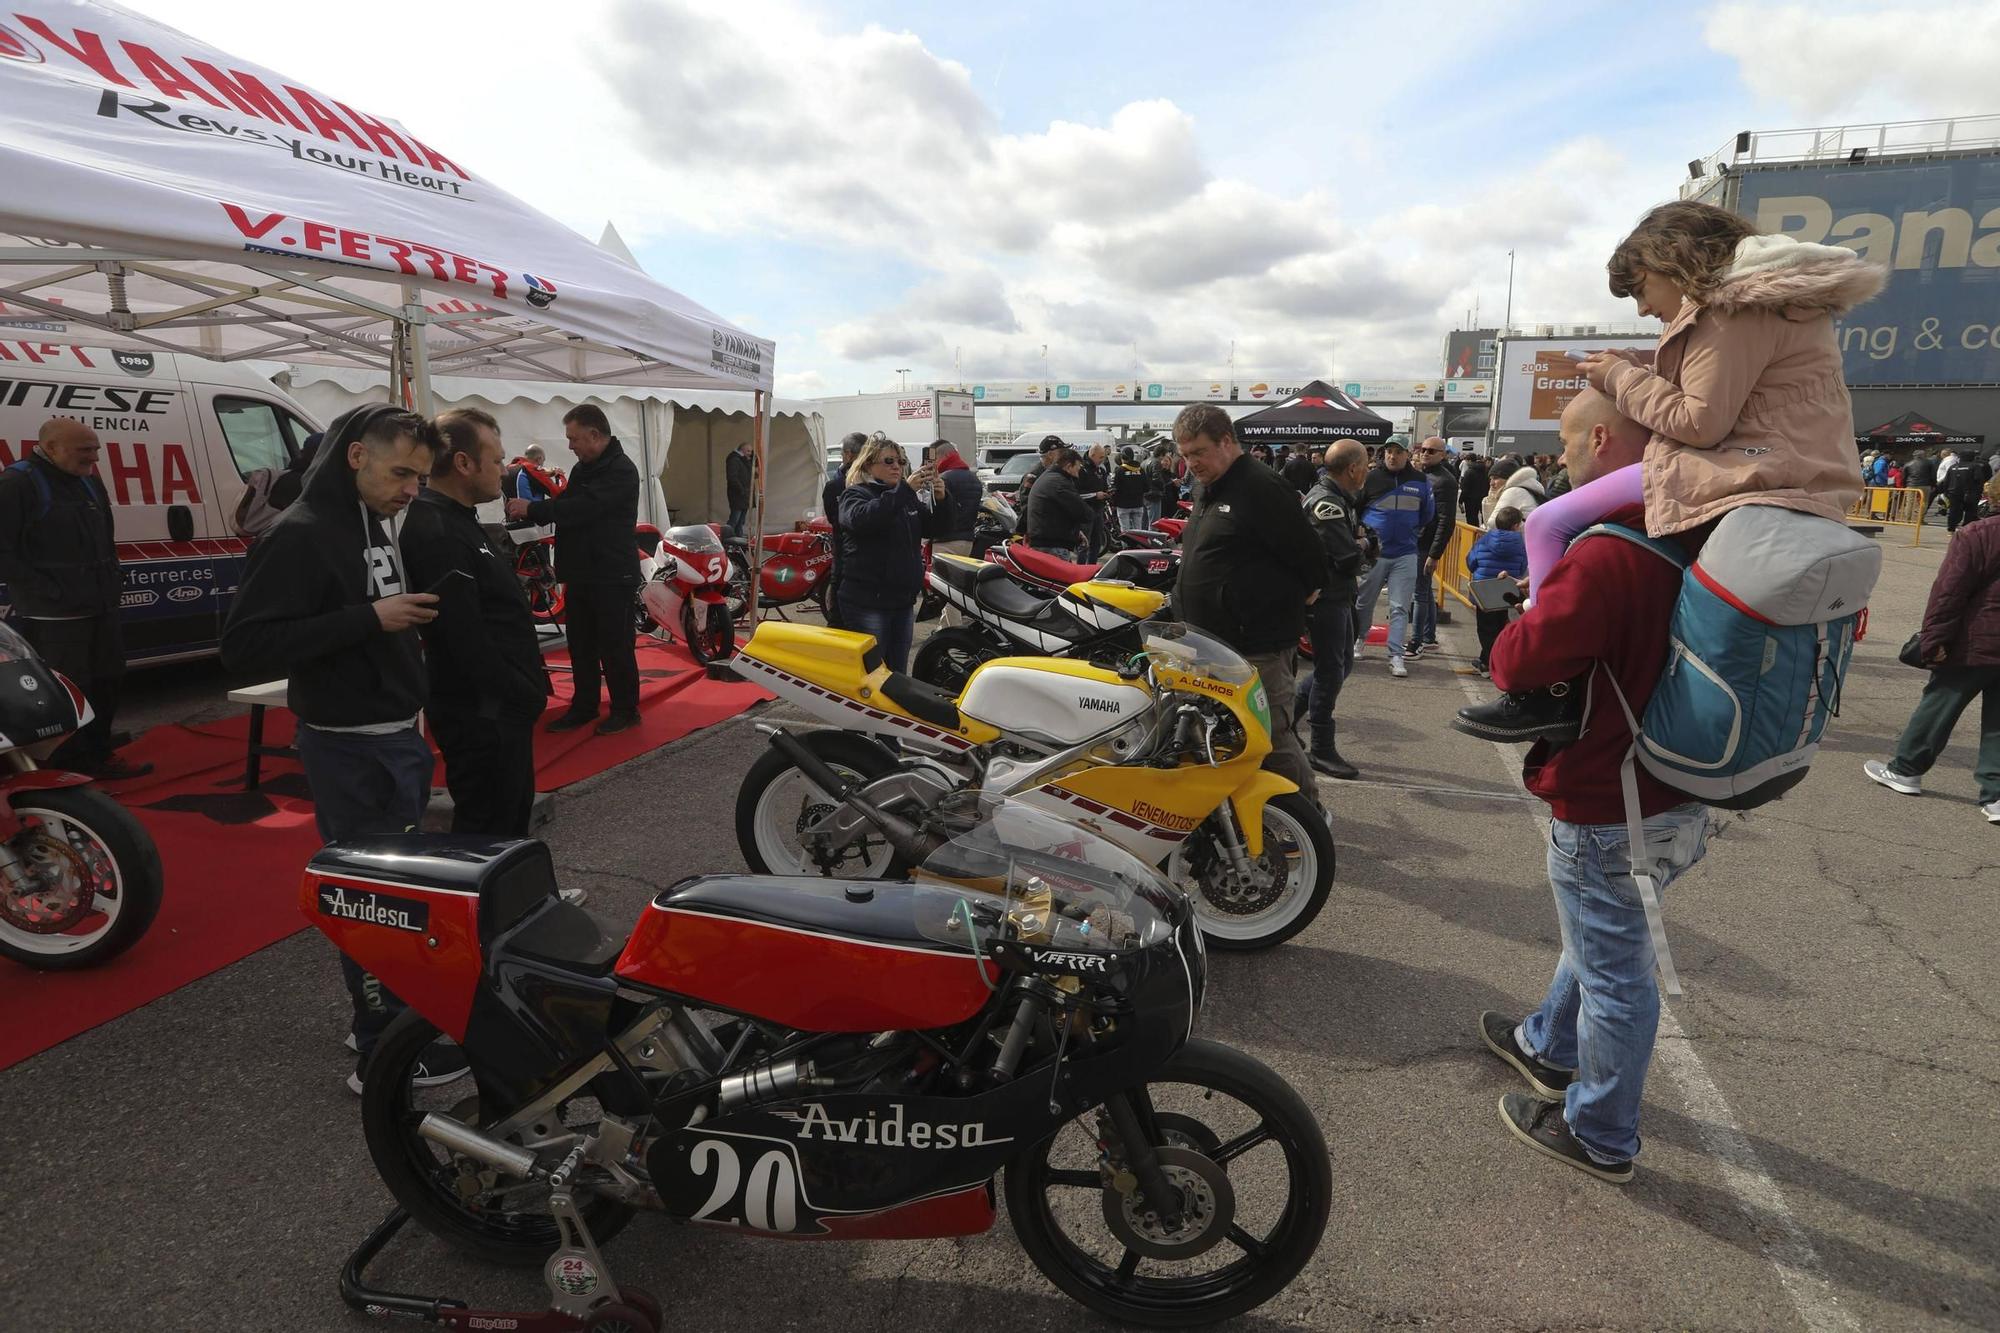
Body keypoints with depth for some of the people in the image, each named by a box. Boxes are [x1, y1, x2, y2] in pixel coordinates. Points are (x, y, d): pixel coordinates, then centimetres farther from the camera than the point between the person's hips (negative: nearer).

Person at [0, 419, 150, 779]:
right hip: (53, 617, -8)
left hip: (100, 609, 8)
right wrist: (49, 592, -18)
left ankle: (97, 756, 29)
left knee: (105, 684, 16)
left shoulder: (89, 482, 16)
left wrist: (112, 582, 15)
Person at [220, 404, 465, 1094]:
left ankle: (383, 1017, 34)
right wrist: (370, 618, -26)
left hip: (394, 736, 9)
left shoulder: (378, 524, 12)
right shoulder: (301, 535, -17)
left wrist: (411, 615, 5)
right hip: (350, 749, -9)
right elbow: (245, 647, -24)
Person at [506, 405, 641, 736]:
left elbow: (581, 508, -24)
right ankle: (584, 706, 23)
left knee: (615, 645, -1)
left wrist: (532, 509, -18)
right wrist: (530, 510, -1)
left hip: (611, 575, -9)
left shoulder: (621, 471, -15)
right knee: (581, 644, 13)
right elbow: (565, 503, 18)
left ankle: (625, 709, 10)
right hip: (580, 572, 9)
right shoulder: (584, 468, 15)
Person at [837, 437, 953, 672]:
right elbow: (861, 518, -25)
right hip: (868, 602, -6)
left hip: (904, 601, 6)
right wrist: (905, 489, -31)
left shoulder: (908, 499, 17)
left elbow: (938, 527, 13)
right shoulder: (855, 494, -3)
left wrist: (941, 498, -8)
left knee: (898, 674, 12)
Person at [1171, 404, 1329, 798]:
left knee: (1272, 739, -6)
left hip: (1259, 647, -9)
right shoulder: (1207, 489, 16)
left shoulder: (1260, 487, -15)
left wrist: (1298, 599, 0)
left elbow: (1306, 554, -14)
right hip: (1215, 640, 9)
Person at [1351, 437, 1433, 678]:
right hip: (1373, 552, -1)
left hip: (1405, 555, 1)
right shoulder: (1372, 478, -4)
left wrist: (1411, 532, 11)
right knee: (1364, 602, 11)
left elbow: (1427, 514, 16)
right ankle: (1357, 640, 32)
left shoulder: (1420, 481, 2)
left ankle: (1396, 656, 0)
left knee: (1400, 608, -2)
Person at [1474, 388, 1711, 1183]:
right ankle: (1550, 1050, 49)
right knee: (1599, 935, 27)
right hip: (1677, 796, 9)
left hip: (1606, 812, -9)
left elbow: (1520, 662, -27)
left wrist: (1523, 621, -6)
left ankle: (1598, 1138, 27)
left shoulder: (1604, 555, -28)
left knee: (1613, 972, 7)